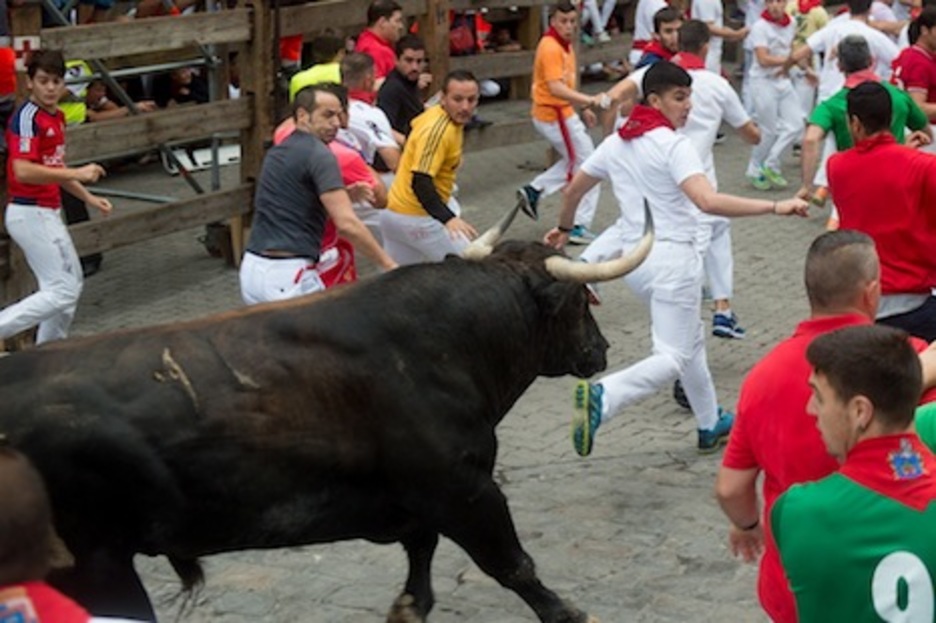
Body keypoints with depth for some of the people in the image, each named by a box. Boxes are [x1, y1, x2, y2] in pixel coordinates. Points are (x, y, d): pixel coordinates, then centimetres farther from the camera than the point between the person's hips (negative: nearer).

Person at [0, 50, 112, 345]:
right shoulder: (27, 118, -17)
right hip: (30, 213, -10)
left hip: (49, 213, 10)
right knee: (61, 292, -12)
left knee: (72, 283, 19)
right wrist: (77, 173, -32)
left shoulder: (57, 117, 11)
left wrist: (88, 197, 17)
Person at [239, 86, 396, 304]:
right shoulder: (318, 155, -10)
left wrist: (345, 194, 16)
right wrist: (389, 265, -14)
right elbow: (347, 224, -19)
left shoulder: (277, 152, 17)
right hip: (288, 275, -9)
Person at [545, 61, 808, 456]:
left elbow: (573, 190, 18)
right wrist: (775, 208, -29)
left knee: (690, 340, 24)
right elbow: (708, 201, -28)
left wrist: (564, 227, 38)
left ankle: (710, 427, 35)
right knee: (673, 358, -7)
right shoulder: (673, 145, -14)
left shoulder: (615, 144, 8)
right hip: (672, 257, -8)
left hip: (634, 257, 8)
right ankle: (602, 397, -29)